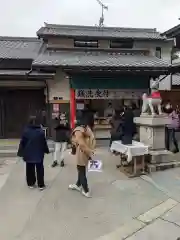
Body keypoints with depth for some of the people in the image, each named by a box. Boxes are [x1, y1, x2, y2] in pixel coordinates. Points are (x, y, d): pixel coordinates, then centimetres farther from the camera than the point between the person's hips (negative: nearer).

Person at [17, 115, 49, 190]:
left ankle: (31, 183, 22)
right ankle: (41, 185, 9)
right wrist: (46, 150, 13)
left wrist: (20, 152, 7)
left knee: (30, 169, 13)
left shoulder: (26, 131, -6)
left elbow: (22, 143, -2)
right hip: (39, 153, -1)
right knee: (39, 169, 6)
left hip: (28, 154, 1)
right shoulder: (41, 131, -6)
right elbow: (44, 142, 0)